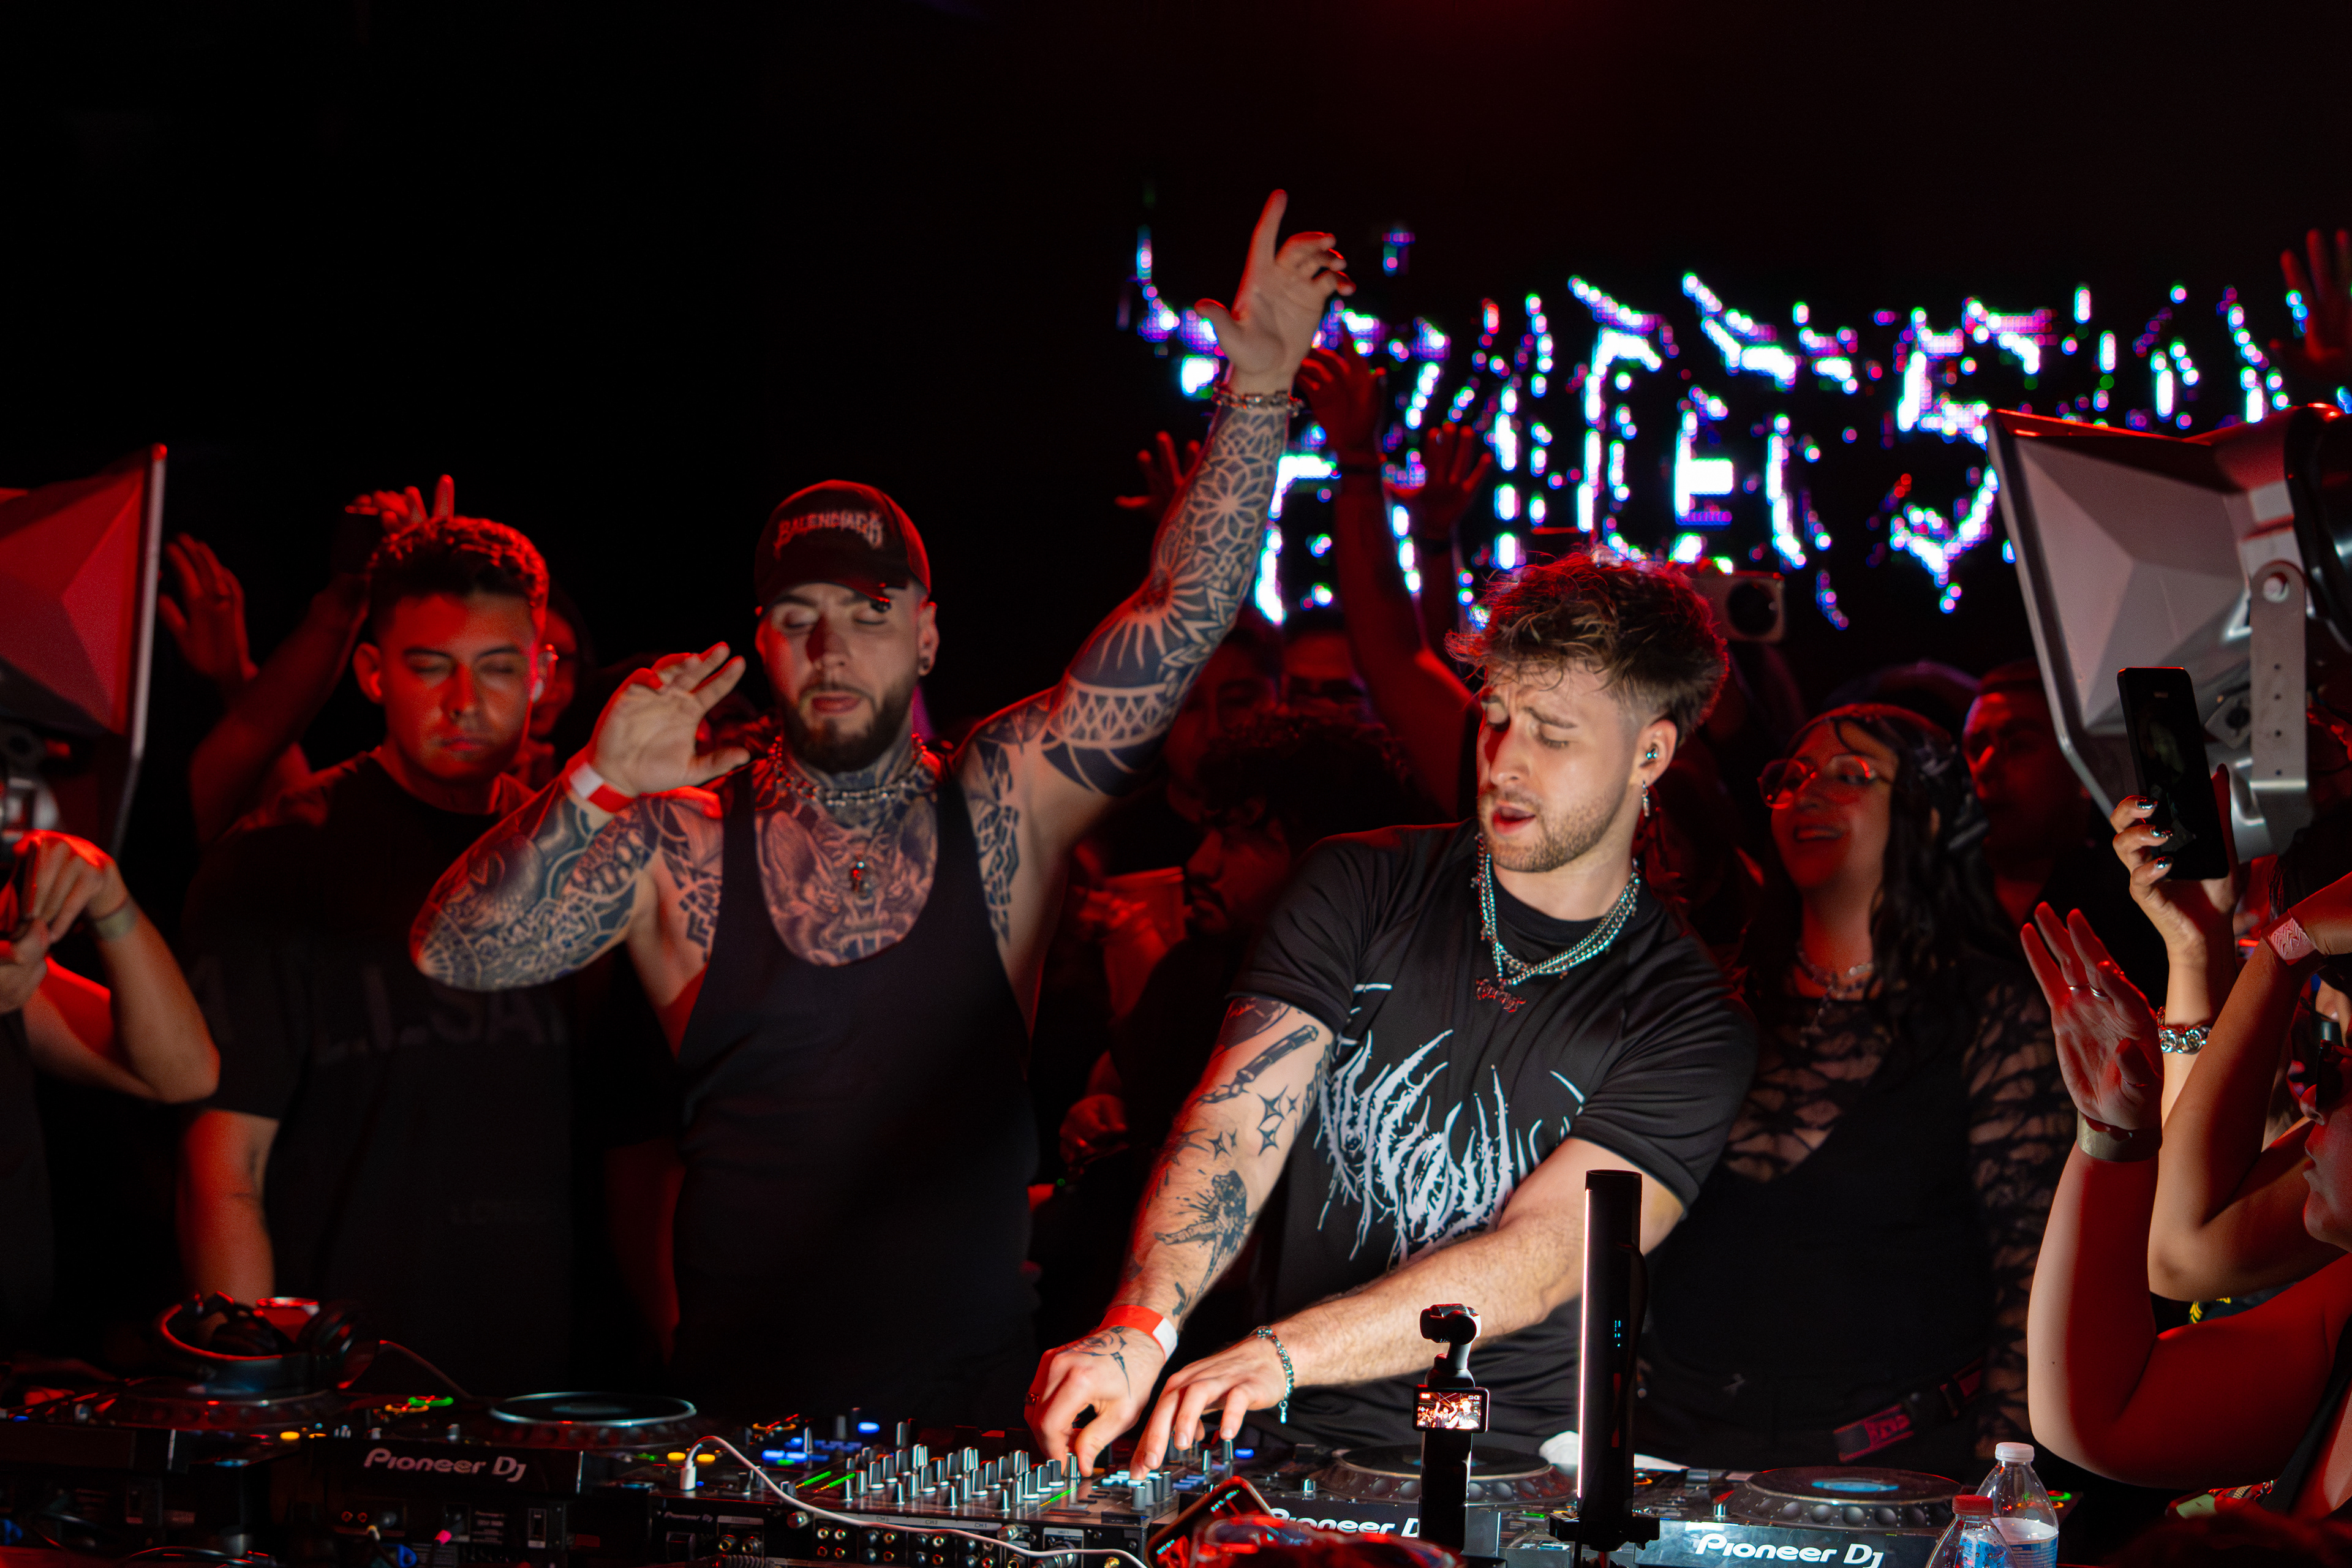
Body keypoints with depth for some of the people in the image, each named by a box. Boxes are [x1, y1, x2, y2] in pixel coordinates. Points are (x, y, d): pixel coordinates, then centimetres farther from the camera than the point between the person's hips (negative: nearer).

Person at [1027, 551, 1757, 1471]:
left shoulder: (1689, 1025, -1)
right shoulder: (1359, 892, 6)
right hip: (1293, 1454, 2)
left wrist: (1281, 1355, -29)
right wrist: (1139, 1331, -27)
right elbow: (1234, 1125, -7)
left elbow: (1539, 1258, -14)